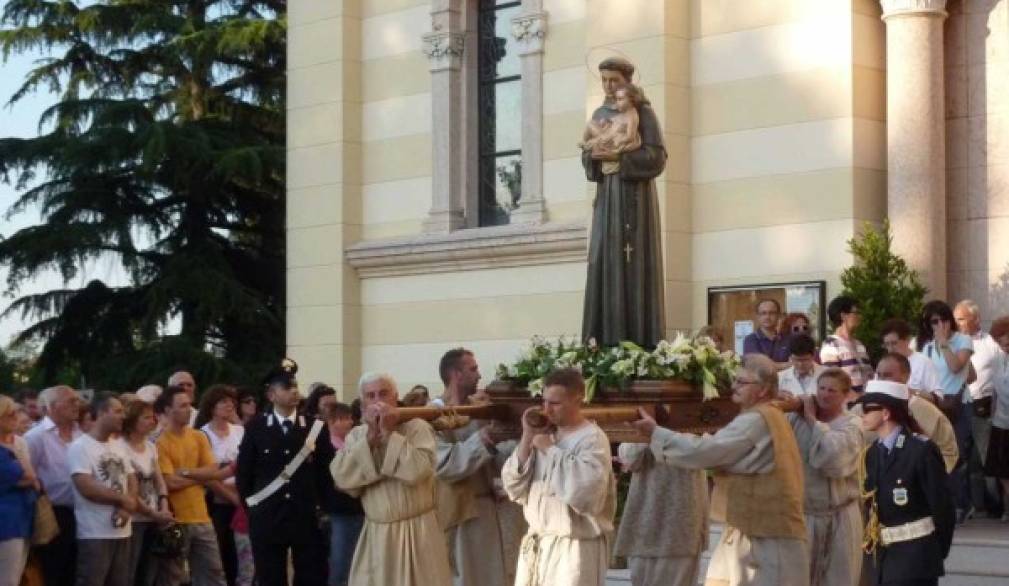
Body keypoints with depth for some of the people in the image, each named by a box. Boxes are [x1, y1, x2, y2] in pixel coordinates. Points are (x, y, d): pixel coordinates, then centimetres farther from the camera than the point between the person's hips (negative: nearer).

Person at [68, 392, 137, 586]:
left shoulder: (118, 446, 14)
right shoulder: (80, 447, -10)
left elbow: (132, 481, 12)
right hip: (95, 534, -8)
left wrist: (126, 507, -9)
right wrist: (123, 499, -8)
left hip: (122, 531, 8)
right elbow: (87, 488, -19)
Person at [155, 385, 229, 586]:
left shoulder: (199, 437, 9)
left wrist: (186, 473, -12)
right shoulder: (161, 443, -10)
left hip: (201, 518, 6)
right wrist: (202, 475, -4)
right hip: (175, 521, -6)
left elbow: (213, 471, 1)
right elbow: (170, 482, -16)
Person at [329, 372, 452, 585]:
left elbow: (418, 471, -21)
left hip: (417, 531, -3)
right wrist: (370, 437, -13)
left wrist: (389, 433, -16)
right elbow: (341, 477, -9)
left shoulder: (418, 427, -5)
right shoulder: (356, 435, 7)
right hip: (375, 535, 3)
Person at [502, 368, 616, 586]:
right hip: (536, 546, 8)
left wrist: (551, 450, -16)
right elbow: (515, 488, 6)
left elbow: (583, 490, -28)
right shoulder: (545, 435, 11)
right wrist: (528, 437, -2)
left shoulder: (592, 439, -11)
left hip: (574, 548, -8)